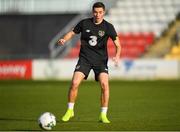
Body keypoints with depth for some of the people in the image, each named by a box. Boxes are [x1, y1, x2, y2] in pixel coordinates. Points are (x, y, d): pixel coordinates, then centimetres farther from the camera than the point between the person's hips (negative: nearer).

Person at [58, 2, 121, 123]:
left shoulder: (108, 27, -7)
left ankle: (103, 115, -7)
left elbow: (118, 45, -9)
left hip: (101, 60, -1)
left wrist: (117, 56, -28)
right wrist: (64, 40, -10)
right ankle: (70, 111, 7)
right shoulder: (84, 23, -2)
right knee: (75, 83, -14)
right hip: (85, 58, 1)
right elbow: (72, 32, 11)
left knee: (104, 84, -20)